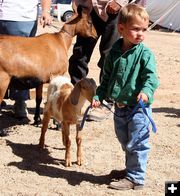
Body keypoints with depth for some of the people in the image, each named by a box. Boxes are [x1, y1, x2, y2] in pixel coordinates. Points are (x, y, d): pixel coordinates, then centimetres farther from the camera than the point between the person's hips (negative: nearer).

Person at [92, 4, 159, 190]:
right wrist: (98, 96, 5)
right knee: (125, 142, 21)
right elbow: (107, 77, 13)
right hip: (119, 107, 6)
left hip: (138, 107, -6)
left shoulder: (144, 53, -12)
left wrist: (146, 91, -38)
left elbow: (151, 76, -19)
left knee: (136, 144, 1)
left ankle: (135, 178, 11)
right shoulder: (114, 52, 4)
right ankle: (130, 168, 40)